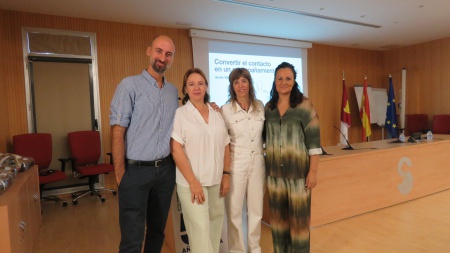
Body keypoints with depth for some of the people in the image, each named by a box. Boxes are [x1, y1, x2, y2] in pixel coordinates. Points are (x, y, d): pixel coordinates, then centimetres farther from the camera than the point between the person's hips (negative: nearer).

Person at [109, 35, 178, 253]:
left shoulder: (173, 91, 9)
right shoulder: (130, 85, -8)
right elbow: (117, 131, -11)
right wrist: (120, 173, -13)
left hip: (166, 169, 5)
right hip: (136, 170, -5)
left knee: (158, 229, 19)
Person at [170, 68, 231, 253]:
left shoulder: (217, 114, 8)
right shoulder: (179, 114, -6)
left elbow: (225, 146, 12)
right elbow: (176, 150, -12)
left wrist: (226, 175, 6)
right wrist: (193, 182, -15)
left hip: (216, 181, 5)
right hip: (192, 182, -5)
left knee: (215, 224, 14)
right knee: (200, 228, -3)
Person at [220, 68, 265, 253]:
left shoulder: (260, 106, 4)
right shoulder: (226, 109, -7)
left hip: (257, 163, 4)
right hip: (236, 164, -3)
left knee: (256, 210, 14)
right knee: (234, 211, 6)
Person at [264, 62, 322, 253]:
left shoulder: (304, 105, -6)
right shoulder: (268, 107, 6)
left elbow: (314, 140, -8)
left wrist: (313, 171, -11)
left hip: (298, 171, -4)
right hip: (274, 172, 4)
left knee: (299, 217, 5)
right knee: (278, 217, 14)